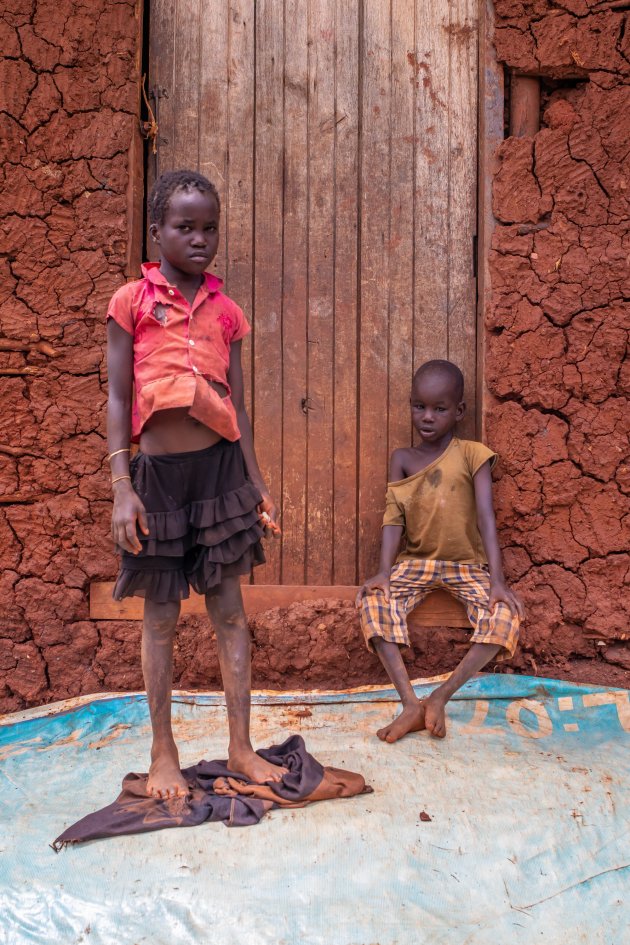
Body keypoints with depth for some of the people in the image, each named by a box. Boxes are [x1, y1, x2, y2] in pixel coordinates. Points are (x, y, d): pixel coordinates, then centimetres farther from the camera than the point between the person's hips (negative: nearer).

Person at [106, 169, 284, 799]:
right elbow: (117, 399, -3)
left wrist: (257, 484, 10)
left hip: (220, 467, 3)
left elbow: (237, 405, 11)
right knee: (160, 617, 8)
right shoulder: (132, 301, -1)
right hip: (158, 470, -2)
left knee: (229, 610, 7)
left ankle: (241, 747, 19)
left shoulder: (225, 312, 9)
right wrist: (121, 488, -10)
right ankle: (163, 754, 22)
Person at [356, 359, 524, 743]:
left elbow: (486, 517, -13)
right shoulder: (403, 459, 4)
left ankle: (441, 697, -24)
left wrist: (497, 581, -23)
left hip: (468, 564, -2)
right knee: (373, 599, -26)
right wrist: (385, 571, -21)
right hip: (417, 561, 2)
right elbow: (394, 517, -5)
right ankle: (411, 703, -30)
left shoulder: (471, 455, -5)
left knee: (506, 614, -29)